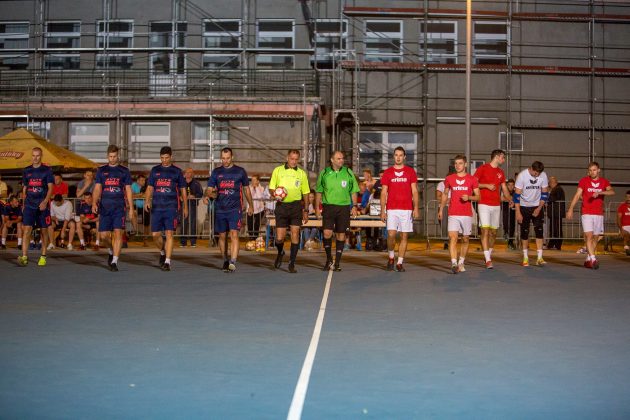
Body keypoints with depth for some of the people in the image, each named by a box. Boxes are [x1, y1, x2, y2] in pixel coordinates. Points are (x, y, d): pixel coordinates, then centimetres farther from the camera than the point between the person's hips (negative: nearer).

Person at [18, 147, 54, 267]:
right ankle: (24, 257, -14)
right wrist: (24, 203, 14)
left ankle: (43, 256, 18)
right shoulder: (26, 170, 10)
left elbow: (50, 188, -6)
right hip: (29, 205, 2)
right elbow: (24, 188, 16)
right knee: (26, 229, -10)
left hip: (43, 205, -2)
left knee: (44, 230, 6)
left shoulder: (47, 170, 0)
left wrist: (45, 202, -19)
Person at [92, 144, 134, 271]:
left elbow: (128, 190, 7)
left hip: (119, 207, -2)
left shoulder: (124, 170, 7)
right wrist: (94, 203, -11)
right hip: (104, 207, 2)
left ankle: (114, 261, -10)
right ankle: (111, 252, 31)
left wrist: (131, 208, 2)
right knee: (103, 235, 2)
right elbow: (97, 188, 5)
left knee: (118, 233, -11)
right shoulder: (101, 170, 10)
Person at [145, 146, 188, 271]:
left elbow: (183, 190, 11)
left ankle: (167, 262, -8)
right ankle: (162, 252, 31)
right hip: (156, 208, 2)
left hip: (171, 208, -2)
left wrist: (185, 207, 10)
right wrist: (147, 201, -5)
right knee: (155, 235, 2)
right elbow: (150, 187, 12)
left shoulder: (177, 171, 6)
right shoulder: (155, 170, 11)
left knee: (169, 234, -10)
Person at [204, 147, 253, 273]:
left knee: (234, 234, -15)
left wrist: (250, 205, 19)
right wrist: (209, 195, -16)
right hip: (220, 209, 3)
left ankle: (233, 262, -22)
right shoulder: (216, 172, 10)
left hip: (235, 209, -3)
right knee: (222, 236, 9)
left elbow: (246, 189, 15)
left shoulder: (240, 171, 6)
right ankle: (225, 261, 25)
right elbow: (210, 189, 8)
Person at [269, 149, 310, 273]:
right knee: (279, 238, -3)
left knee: (295, 234, -7)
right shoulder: (278, 170, 7)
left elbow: (305, 193, 13)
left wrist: (306, 210, 9)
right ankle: (280, 253, 31)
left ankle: (292, 264, 3)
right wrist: (275, 195, -15)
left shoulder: (302, 173, 10)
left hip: (296, 206, 1)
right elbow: (271, 188, 7)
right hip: (281, 206, -1)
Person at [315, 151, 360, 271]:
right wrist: (317, 207, 5)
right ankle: (329, 259, 9)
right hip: (328, 206, -1)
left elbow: (353, 191, 10)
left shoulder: (348, 173, 5)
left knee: (341, 235, 4)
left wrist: (354, 206, 1)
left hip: (344, 207, 1)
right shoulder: (324, 173, 4)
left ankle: (337, 262, 14)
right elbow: (319, 192, 10)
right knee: (327, 233, -11)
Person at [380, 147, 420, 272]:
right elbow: (383, 193, 6)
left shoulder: (410, 172, 7)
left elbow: (414, 191, 4)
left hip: (407, 209, 1)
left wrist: (416, 208, -6)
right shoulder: (387, 172, 7)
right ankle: (391, 257, 13)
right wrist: (382, 211, -1)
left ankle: (399, 263, 10)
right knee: (391, 235, -11)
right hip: (391, 209, -1)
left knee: (404, 236, 2)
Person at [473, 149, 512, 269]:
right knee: (485, 230, -12)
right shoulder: (482, 168, -2)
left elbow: (504, 188, 17)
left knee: (493, 232, 8)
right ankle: (487, 260, -14)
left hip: (496, 205, 6)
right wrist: (486, 185, -16)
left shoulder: (501, 172, 15)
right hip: (484, 204, -6)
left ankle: (490, 254, 23)